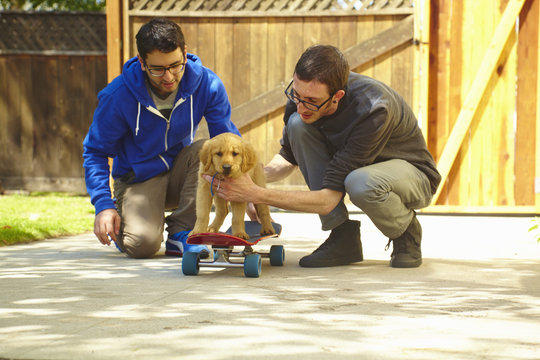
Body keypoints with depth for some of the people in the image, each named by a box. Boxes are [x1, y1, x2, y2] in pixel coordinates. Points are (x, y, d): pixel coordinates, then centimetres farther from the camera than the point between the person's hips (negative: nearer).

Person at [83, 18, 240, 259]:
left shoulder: (207, 84, -15)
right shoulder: (118, 95, -20)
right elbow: (95, 151, -9)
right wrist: (103, 205, -21)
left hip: (179, 172, 2)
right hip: (139, 180, -2)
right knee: (143, 244, -29)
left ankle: (180, 234, -16)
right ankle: (122, 225, 11)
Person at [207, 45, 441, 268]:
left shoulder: (374, 110, -38)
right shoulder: (303, 94, -19)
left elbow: (328, 199, -37)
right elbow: (289, 157, 1)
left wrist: (257, 195, -40)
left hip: (413, 172, -6)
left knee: (360, 183, -42)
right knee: (298, 125, -21)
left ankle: (407, 232, -5)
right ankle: (343, 237, -12)